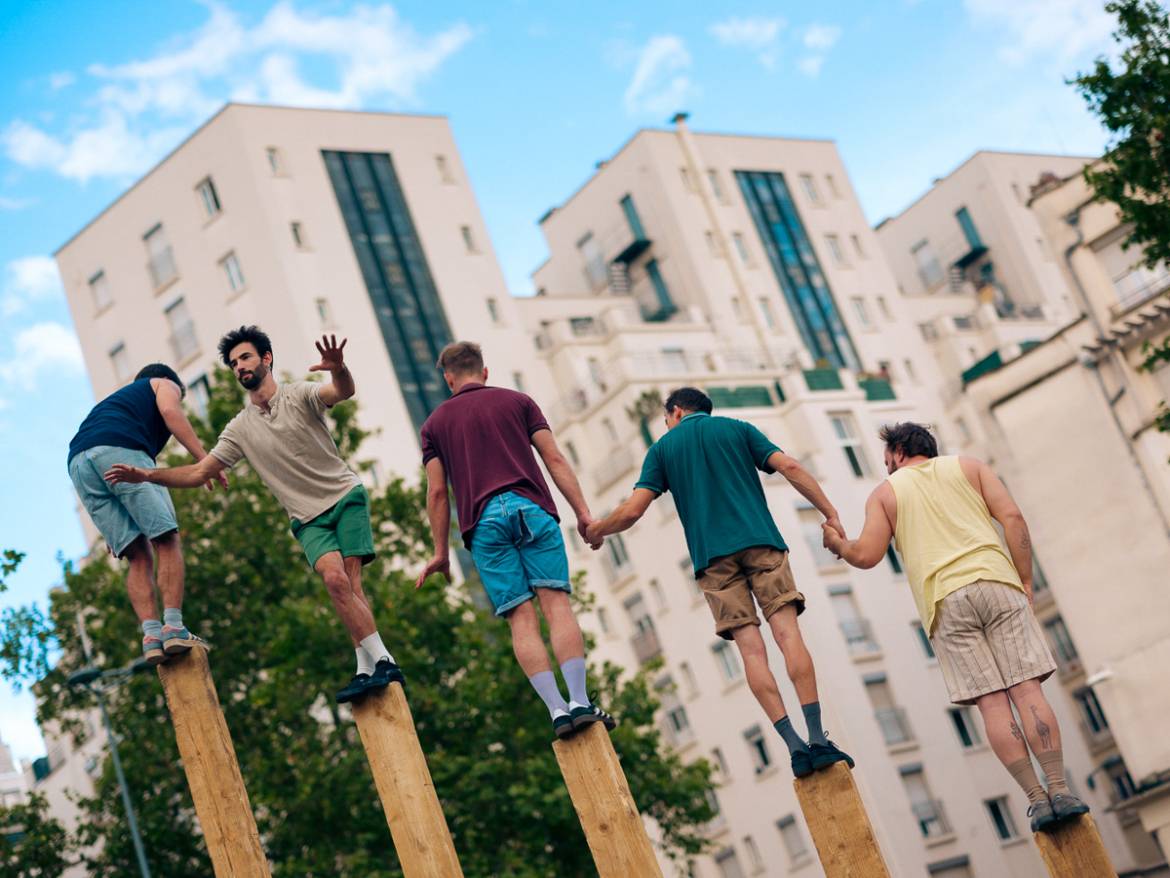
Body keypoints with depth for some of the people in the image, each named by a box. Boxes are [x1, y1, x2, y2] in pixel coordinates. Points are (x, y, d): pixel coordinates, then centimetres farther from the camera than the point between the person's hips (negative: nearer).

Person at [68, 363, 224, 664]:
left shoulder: (116, 399, 43)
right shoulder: (165, 385, 26)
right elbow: (170, 412, 1)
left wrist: (114, 531, 29)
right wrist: (204, 459, -8)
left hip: (78, 462, 6)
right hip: (121, 450, -6)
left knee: (139, 556, 4)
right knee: (166, 540, -5)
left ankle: (151, 634, -11)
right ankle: (173, 626, -19)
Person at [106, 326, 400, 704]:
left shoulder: (299, 395, -4)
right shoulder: (240, 429, 7)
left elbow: (343, 391, -25)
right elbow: (198, 472, 7)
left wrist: (338, 368, -50)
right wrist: (147, 475, -6)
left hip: (345, 495, -2)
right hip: (308, 517, 2)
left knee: (347, 582, -17)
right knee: (335, 579, -20)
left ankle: (370, 667, -11)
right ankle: (380, 663, -17)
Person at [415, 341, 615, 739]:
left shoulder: (435, 422, 19)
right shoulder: (517, 400, 18)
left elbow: (437, 492, 13)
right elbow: (553, 458, 7)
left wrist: (441, 552, 18)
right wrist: (583, 512, 5)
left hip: (483, 522, 0)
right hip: (532, 508, 0)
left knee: (522, 618, -3)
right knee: (556, 604, -6)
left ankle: (557, 709, -13)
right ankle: (579, 702, -17)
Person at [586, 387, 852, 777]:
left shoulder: (663, 447, 16)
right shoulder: (738, 429, 18)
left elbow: (632, 511, 7)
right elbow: (790, 467, 5)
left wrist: (597, 529, 26)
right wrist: (830, 514, 6)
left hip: (712, 557, 0)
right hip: (761, 541, 0)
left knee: (750, 647, -4)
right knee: (787, 631, -7)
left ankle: (794, 744, -14)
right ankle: (817, 739, -18)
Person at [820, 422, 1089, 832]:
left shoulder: (885, 492, 18)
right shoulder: (968, 467, 21)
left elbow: (866, 555, 6)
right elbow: (1012, 517, 6)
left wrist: (838, 543, 27)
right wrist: (1025, 580, 8)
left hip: (944, 599, -1)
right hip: (996, 582, 1)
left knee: (992, 702, -3)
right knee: (1026, 689, -4)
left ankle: (1037, 799, -7)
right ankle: (1060, 790, -11)